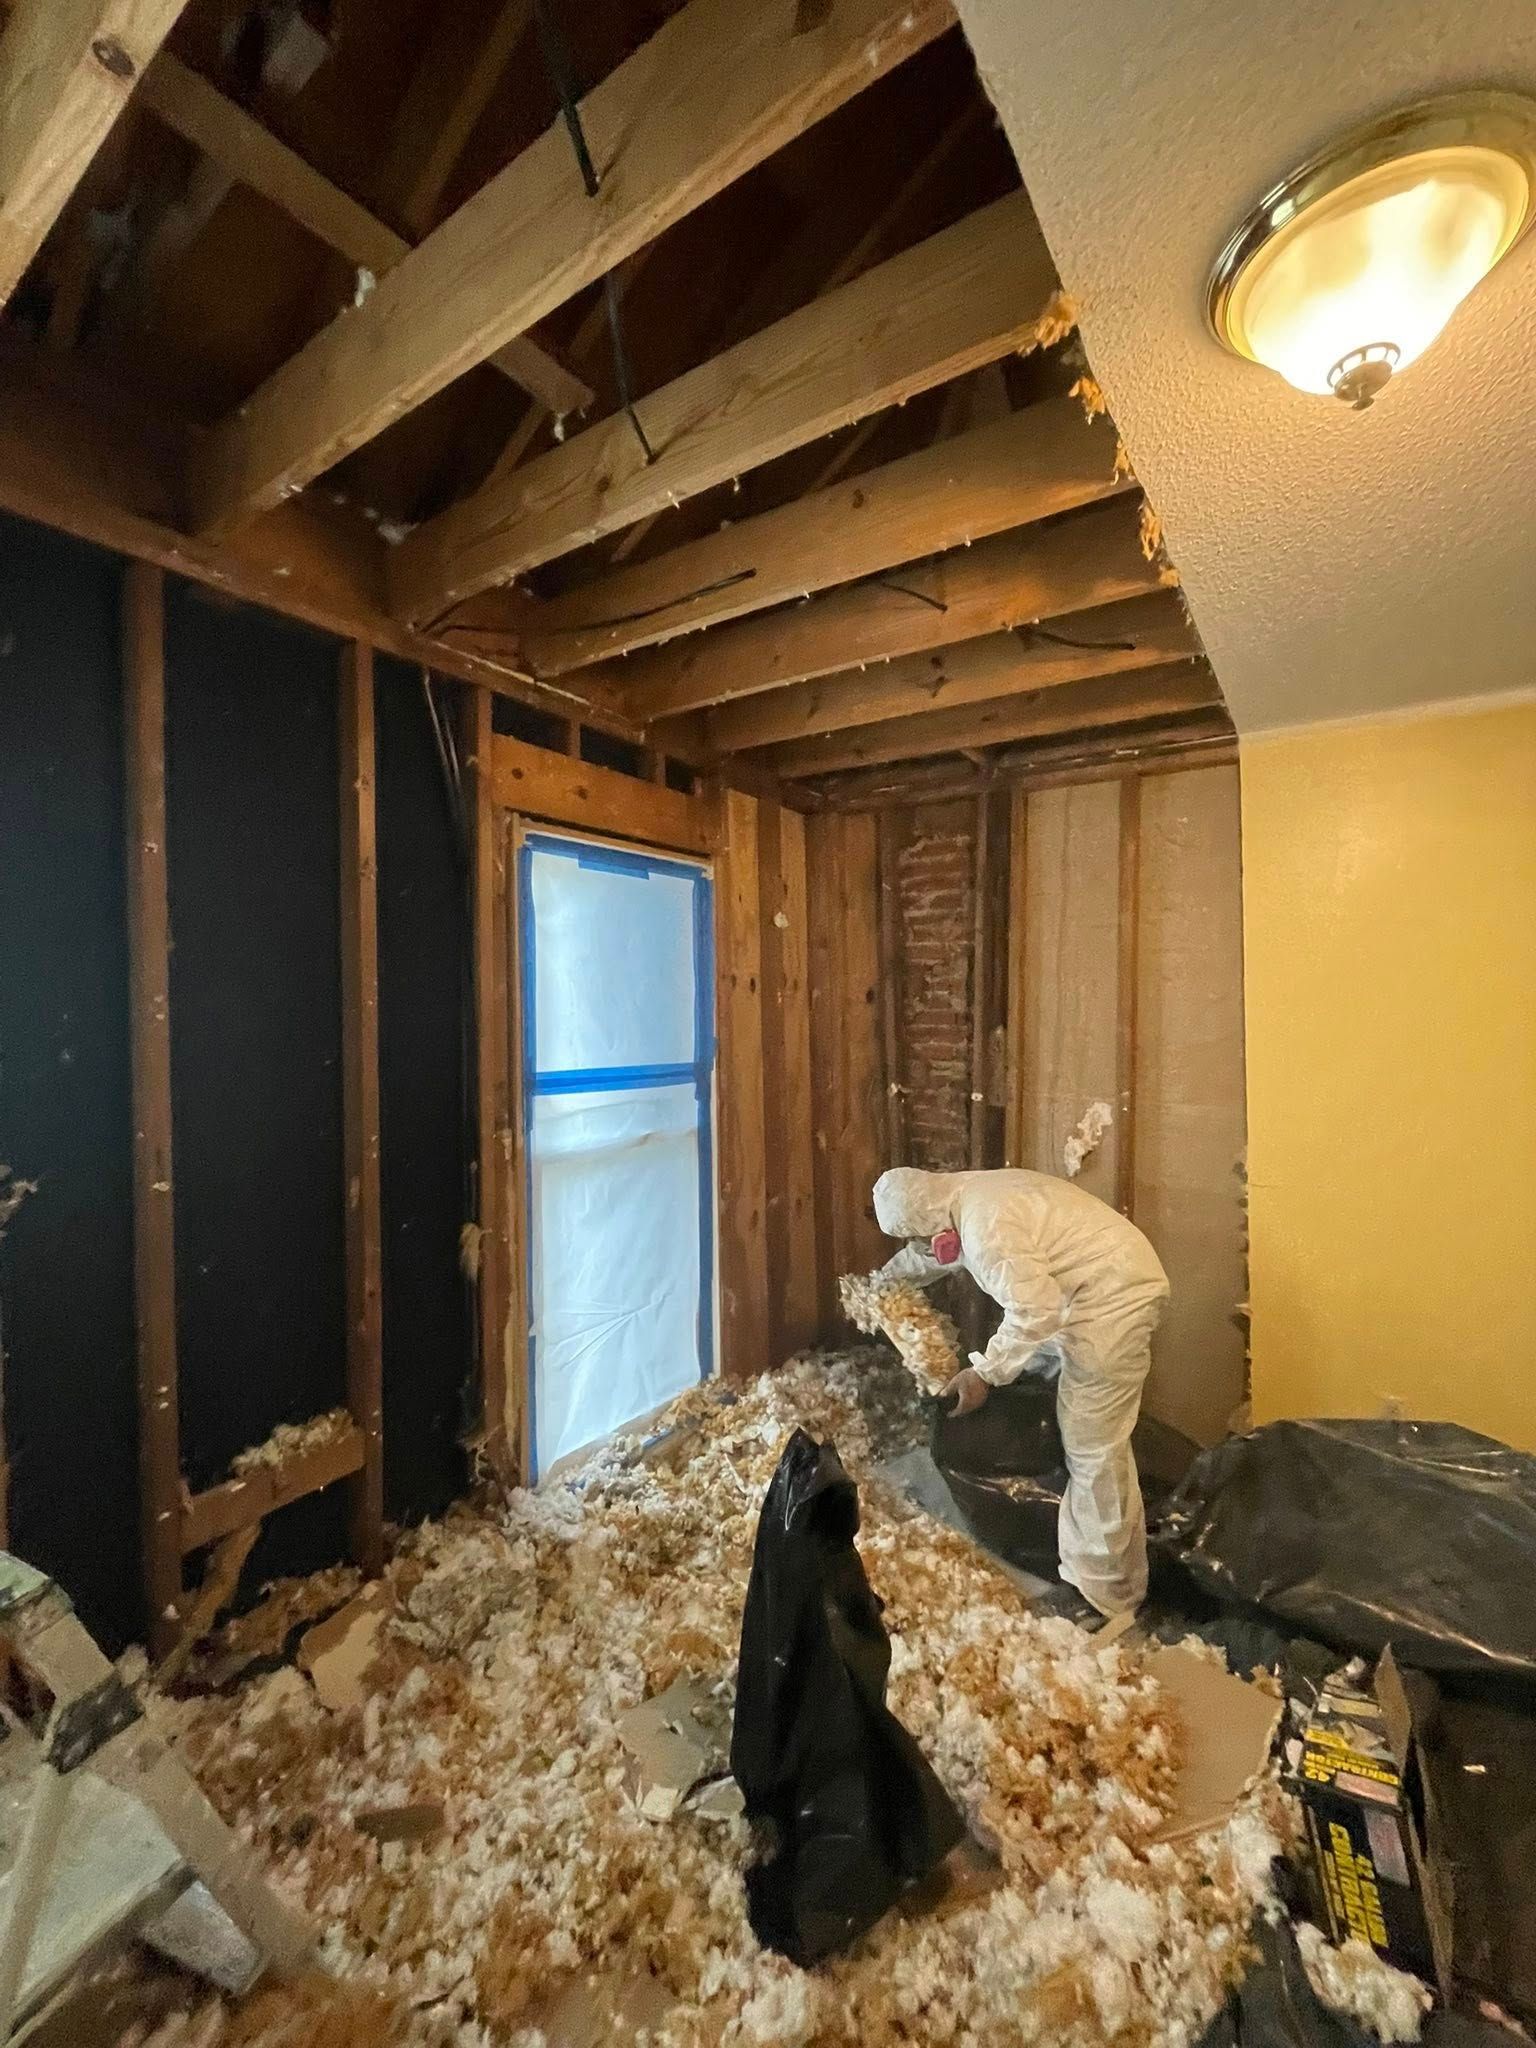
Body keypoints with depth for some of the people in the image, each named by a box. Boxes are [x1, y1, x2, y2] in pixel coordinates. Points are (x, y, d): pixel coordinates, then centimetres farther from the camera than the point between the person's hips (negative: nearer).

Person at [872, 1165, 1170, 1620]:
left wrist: (984, 1372, -19)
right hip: (1102, 1289, 11)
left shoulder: (985, 1224, -25)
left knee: (1095, 1448, -1)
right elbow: (928, 1256, 24)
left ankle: (1108, 1592, 14)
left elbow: (1035, 1309, -29)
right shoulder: (965, 1201, 6)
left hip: (1115, 1296, -11)